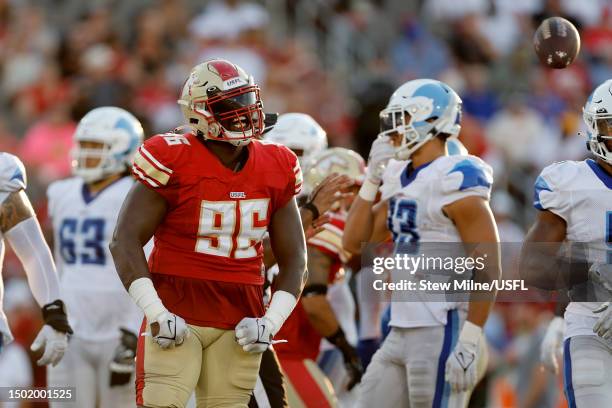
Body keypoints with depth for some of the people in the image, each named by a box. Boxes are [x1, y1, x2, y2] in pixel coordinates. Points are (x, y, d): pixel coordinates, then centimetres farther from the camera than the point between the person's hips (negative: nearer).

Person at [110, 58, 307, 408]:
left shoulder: (276, 171, 5)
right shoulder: (174, 161, -9)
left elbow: (293, 258, 12)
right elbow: (126, 240, -10)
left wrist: (271, 321, -2)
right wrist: (156, 313, -16)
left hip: (239, 322, 5)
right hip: (178, 312, -4)